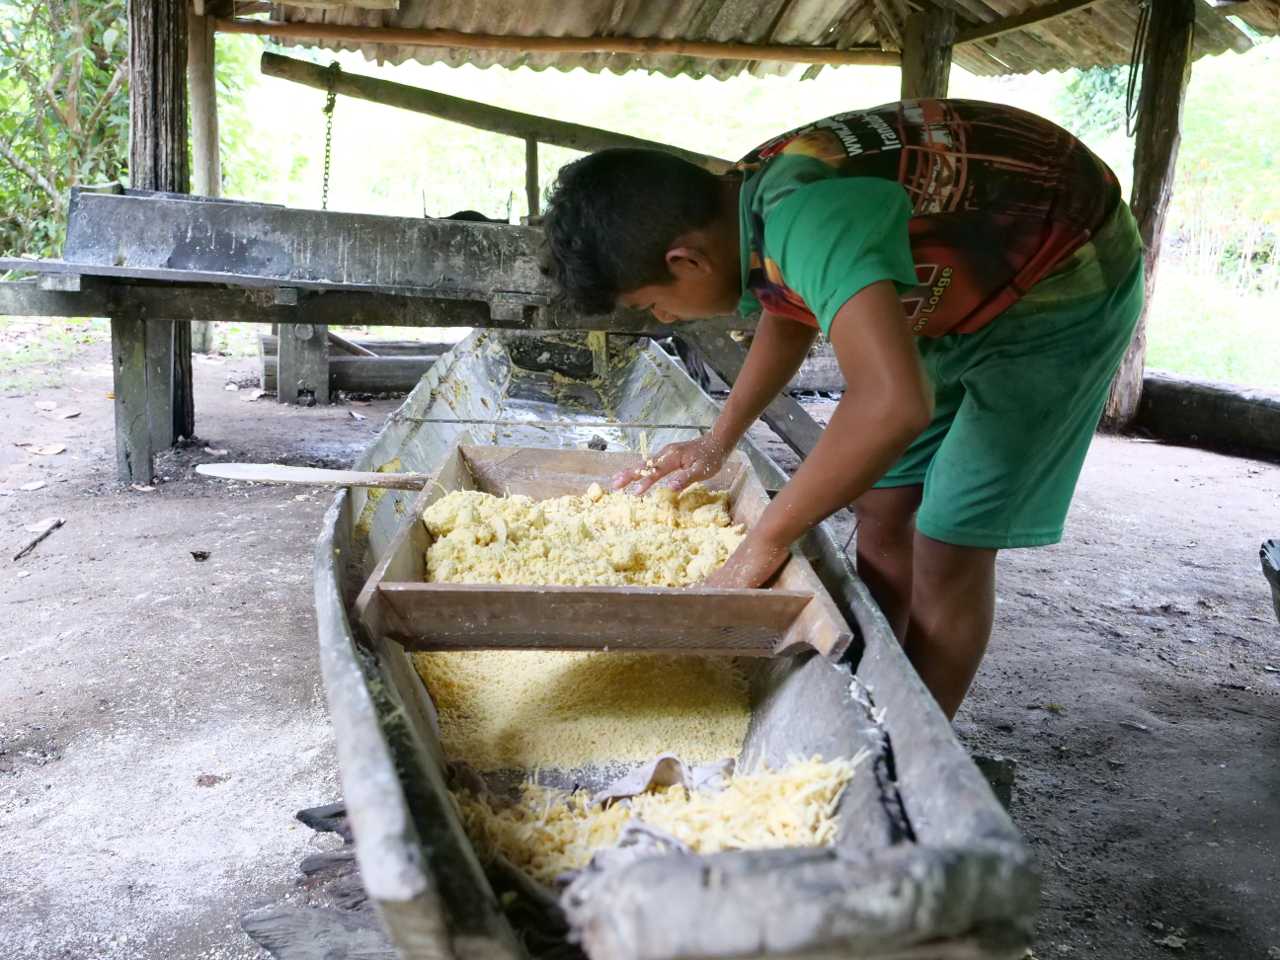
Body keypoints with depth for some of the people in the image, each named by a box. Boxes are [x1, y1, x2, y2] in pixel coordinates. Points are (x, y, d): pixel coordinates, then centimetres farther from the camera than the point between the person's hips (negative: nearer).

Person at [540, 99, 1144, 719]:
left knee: (948, 546, -9)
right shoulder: (744, 197, -9)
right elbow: (787, 317, 13)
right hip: (969, 283, 9)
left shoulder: (807, 222, -38)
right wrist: (717, 443, 10)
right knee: (880, 505, 7)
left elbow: (894, 404, -51)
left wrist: (766, 541, -38)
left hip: (1065, 284, -8)